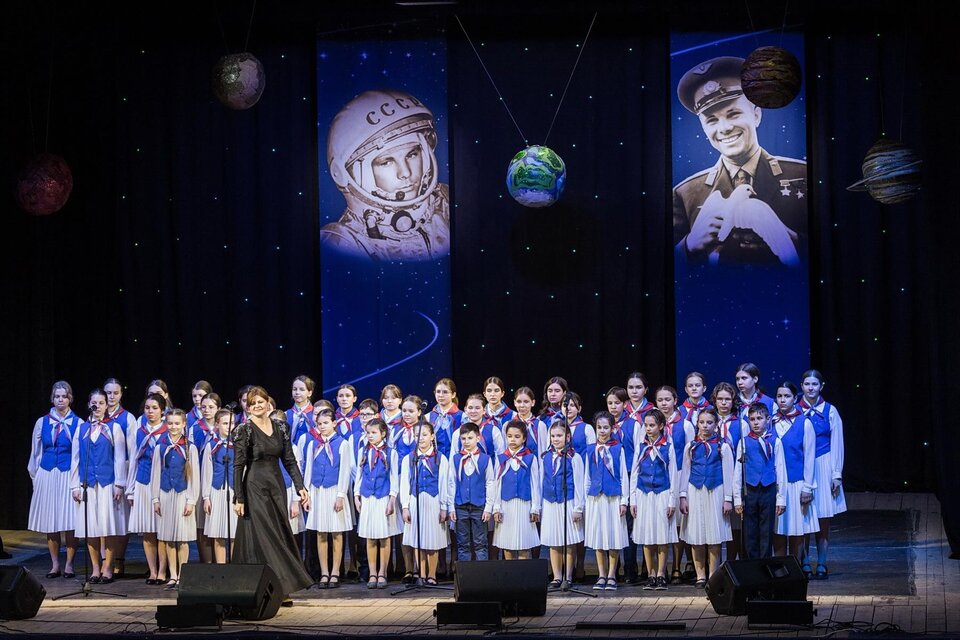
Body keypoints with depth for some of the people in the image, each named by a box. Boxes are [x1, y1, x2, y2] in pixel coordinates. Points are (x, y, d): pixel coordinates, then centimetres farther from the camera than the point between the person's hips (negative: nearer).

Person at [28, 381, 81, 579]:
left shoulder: (78, 423, 0)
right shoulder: (42, 423, 7)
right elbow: (35, 452, 14)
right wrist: (35, 476, 12)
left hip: (69, 475, -3)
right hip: (47, 475, 3)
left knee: (70, 521, -6)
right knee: (49, 521, 3)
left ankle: (69, 564, 4)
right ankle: (55, 565, 11)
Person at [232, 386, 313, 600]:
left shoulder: (281, 427, 8)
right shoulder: (244, 430, -6)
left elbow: (289, 460, 11)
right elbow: (238, 466, -8)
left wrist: (300, 487, 1)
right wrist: (239, 498, -12)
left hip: (277, 486, 5)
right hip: (255, 488, -5)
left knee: (281, 536, 3)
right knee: (261, 538, -6)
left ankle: (282, 588, 7)